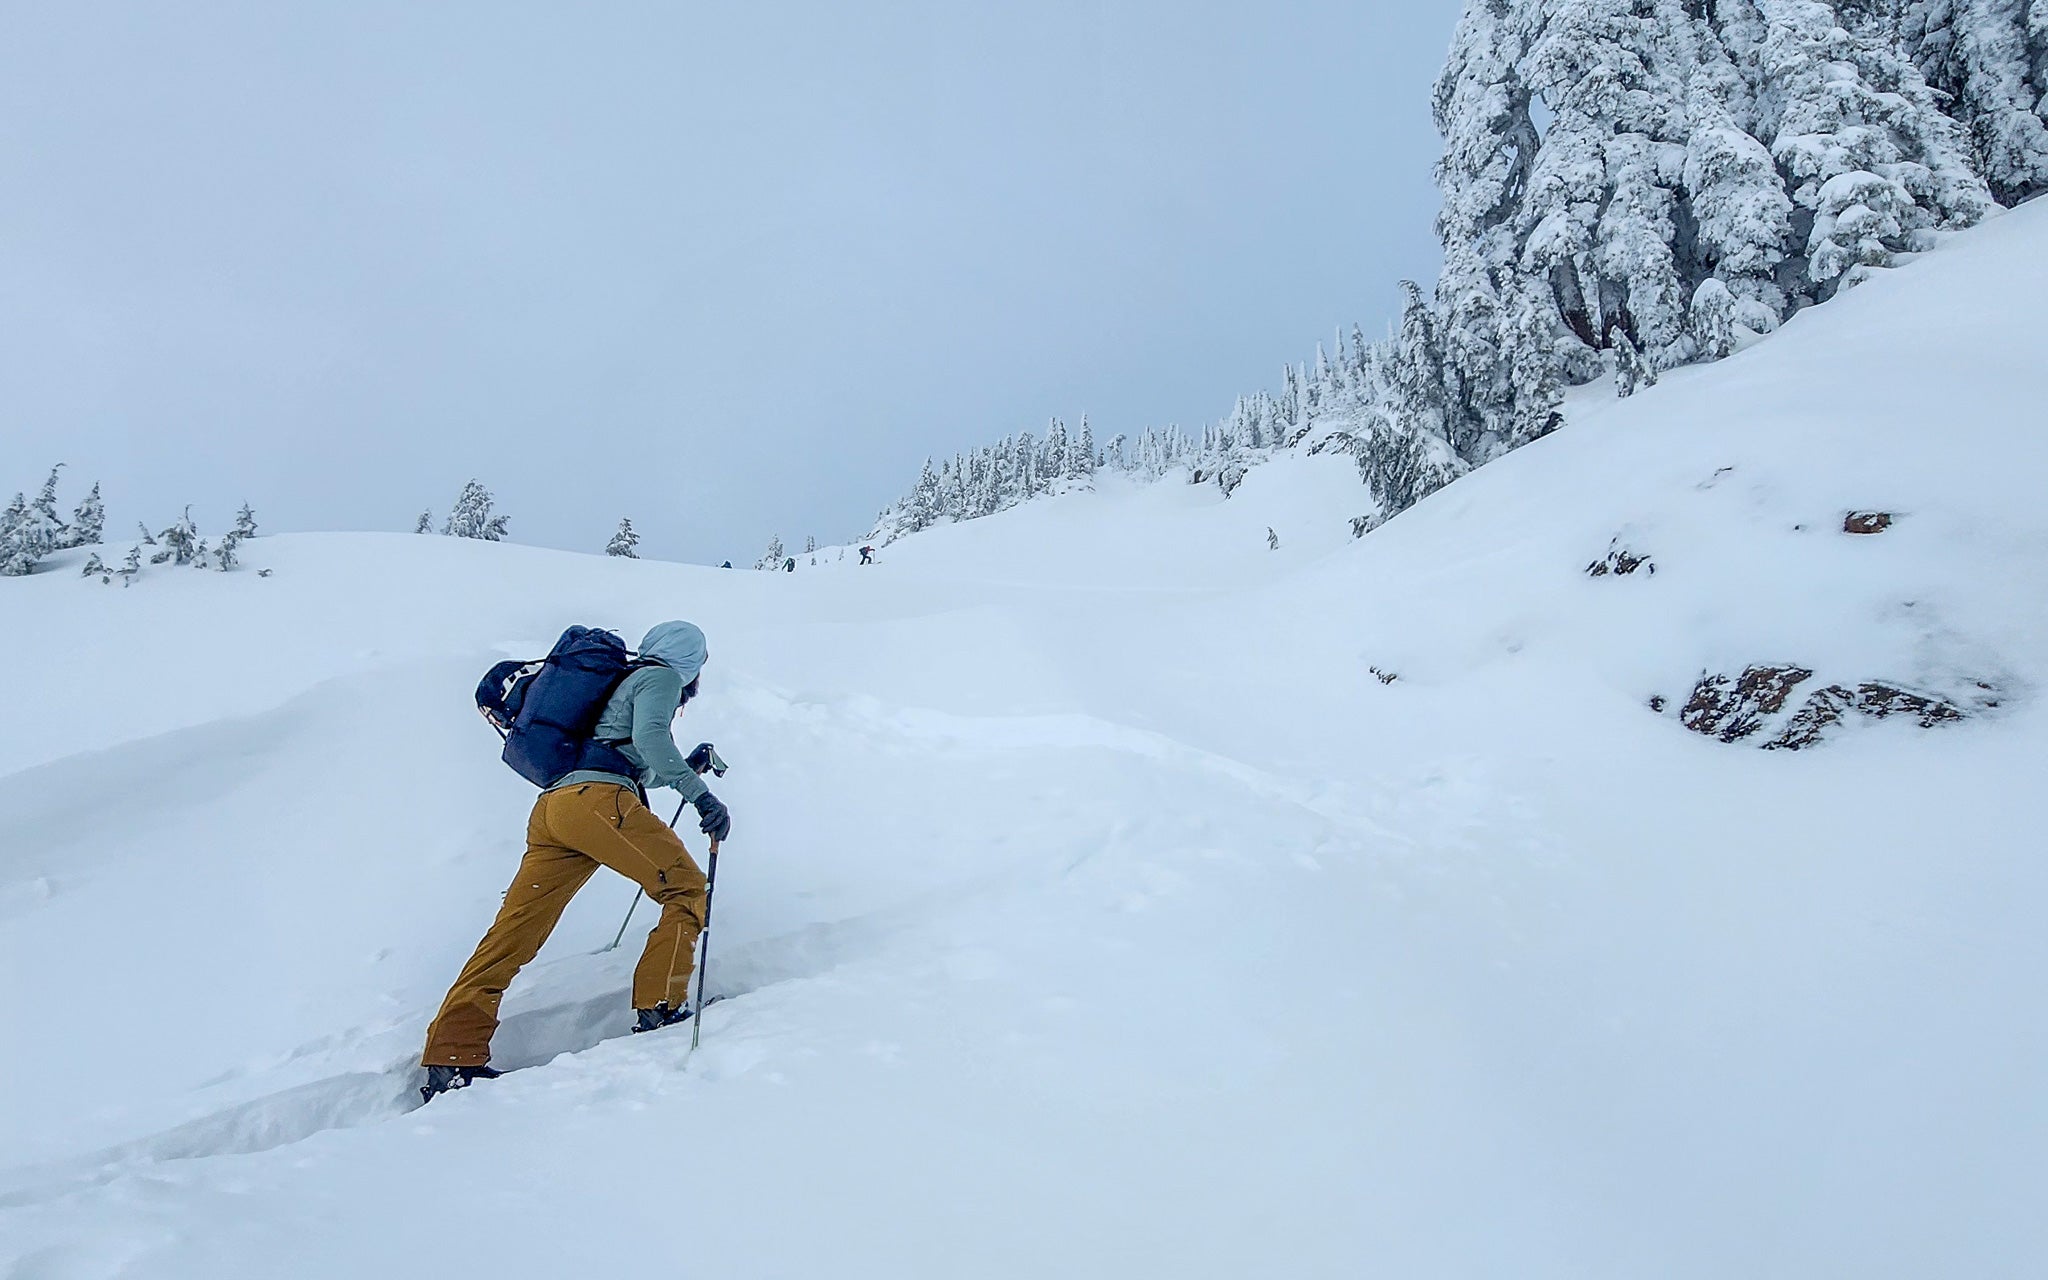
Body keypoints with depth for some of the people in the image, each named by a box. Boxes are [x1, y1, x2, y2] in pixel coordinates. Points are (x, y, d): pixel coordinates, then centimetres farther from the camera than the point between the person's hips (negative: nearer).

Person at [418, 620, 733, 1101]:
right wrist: (698, 793, -16)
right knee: (688, 891, -2)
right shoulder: (661, 678, 12)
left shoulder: (622, 682, 38)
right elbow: (649, 737, -9)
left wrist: (687, 766, 60)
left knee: (513, 933, 3)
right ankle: (659, 1011, -10)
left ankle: (451, 1056, -1)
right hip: (596, 801, -8)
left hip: (548, 806, 9)